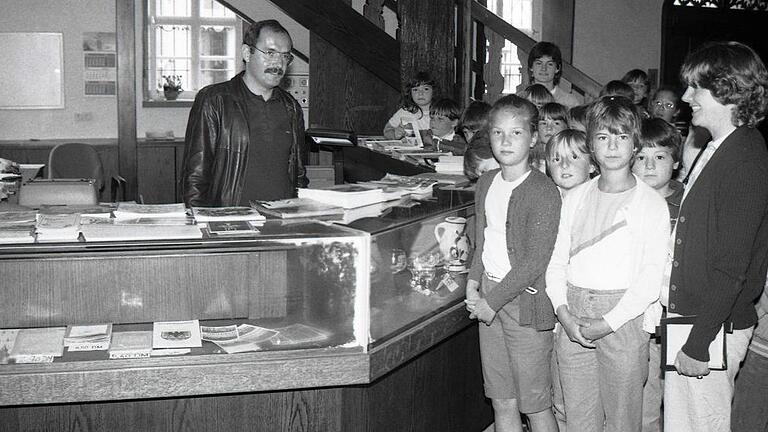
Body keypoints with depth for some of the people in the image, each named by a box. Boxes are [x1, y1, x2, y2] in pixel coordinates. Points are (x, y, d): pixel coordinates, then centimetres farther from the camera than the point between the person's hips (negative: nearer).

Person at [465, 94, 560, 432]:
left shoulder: (543, 192, -14)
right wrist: (473, 283, 4)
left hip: (525, 300, -7)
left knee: (535, 404, 3)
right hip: (489, 299, 7)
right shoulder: (486, 184, 9)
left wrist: (493, 300, -15)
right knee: (502, 403, 13)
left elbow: (534, 262, -17)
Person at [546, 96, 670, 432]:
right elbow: (556, 262, 8)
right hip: (572, 319, 4)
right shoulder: (575, 197, 10)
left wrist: (607, 323, -15)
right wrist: (564, 314, -6)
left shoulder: (651, 204, -2)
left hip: (623, 319, -3)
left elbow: (650, 279, -8)